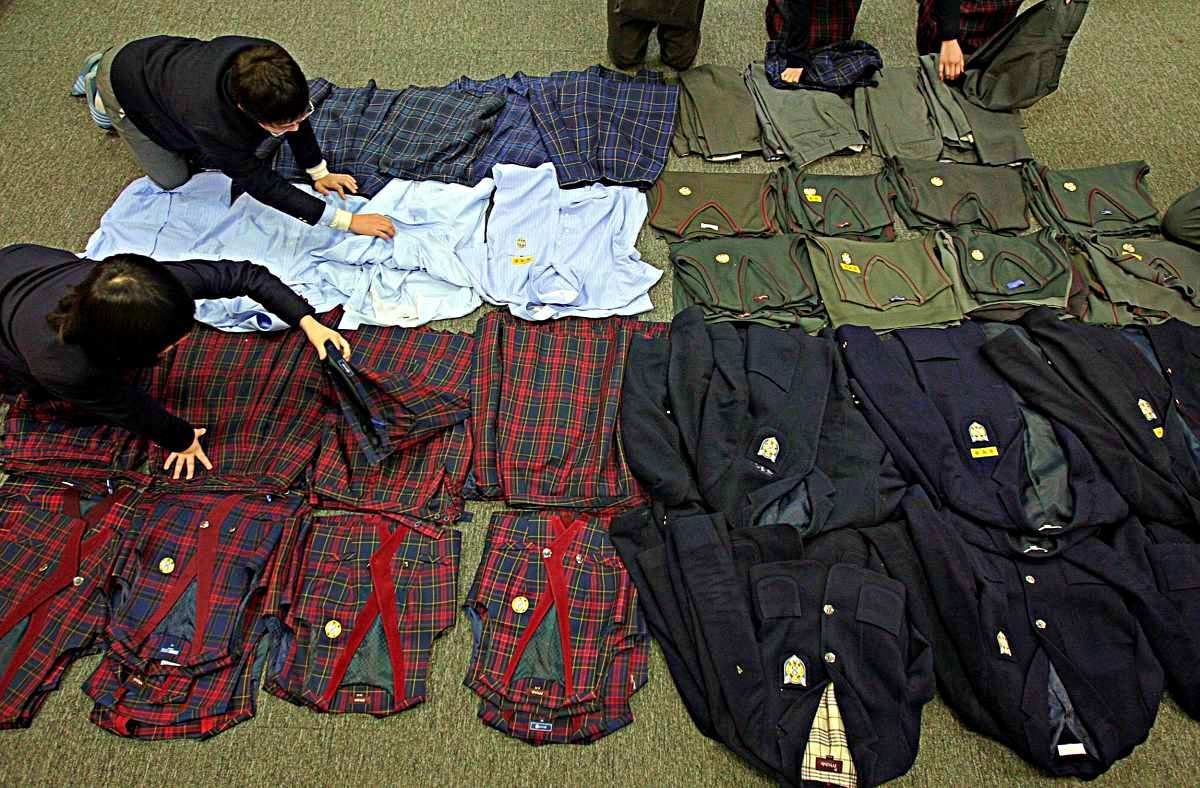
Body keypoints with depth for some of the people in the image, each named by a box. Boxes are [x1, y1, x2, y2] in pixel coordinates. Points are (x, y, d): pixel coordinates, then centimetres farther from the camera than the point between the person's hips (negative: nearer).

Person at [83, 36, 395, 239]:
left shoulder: (270, 63, -35)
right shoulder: (211, 124, -48)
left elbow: (294, 112, -13)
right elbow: (265, 186, -40)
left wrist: (319, 172, -11)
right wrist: (349, 221, -43)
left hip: (164, 54, 5)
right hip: (124, 84, -4)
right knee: (173, 179, 8)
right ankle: (99, 94, 25)